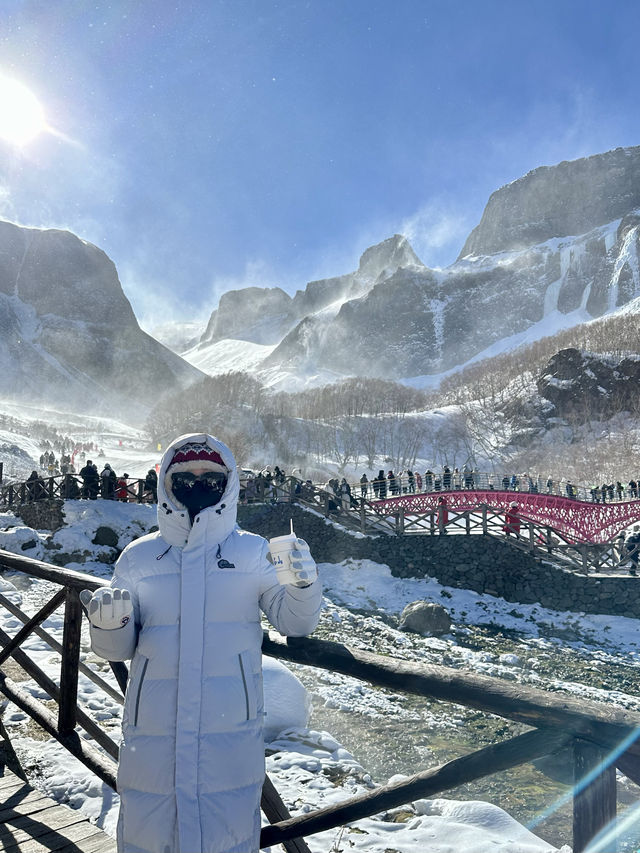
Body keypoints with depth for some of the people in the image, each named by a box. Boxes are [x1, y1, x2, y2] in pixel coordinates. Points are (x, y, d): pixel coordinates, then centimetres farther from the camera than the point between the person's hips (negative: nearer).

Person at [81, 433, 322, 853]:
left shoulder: (254, 552, 2)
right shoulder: (138, 557, 5)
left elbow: (293, 621, -2)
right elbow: (118, 648, 9)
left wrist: (303, 584, -21)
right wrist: (109, 625, -12)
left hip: (231, 729, -1)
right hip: (153, 730, 2)